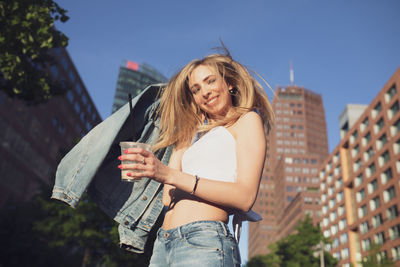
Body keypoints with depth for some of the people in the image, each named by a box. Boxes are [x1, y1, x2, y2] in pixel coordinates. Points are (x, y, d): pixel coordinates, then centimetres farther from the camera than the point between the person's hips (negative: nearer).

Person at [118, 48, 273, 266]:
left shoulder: (248, 119, 5)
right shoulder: (195, 134, 24)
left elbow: (245, 197, -11)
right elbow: (167, 198, 14)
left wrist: (170, 175, -17)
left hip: (204, 242, -6)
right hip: (163, 244, 6)